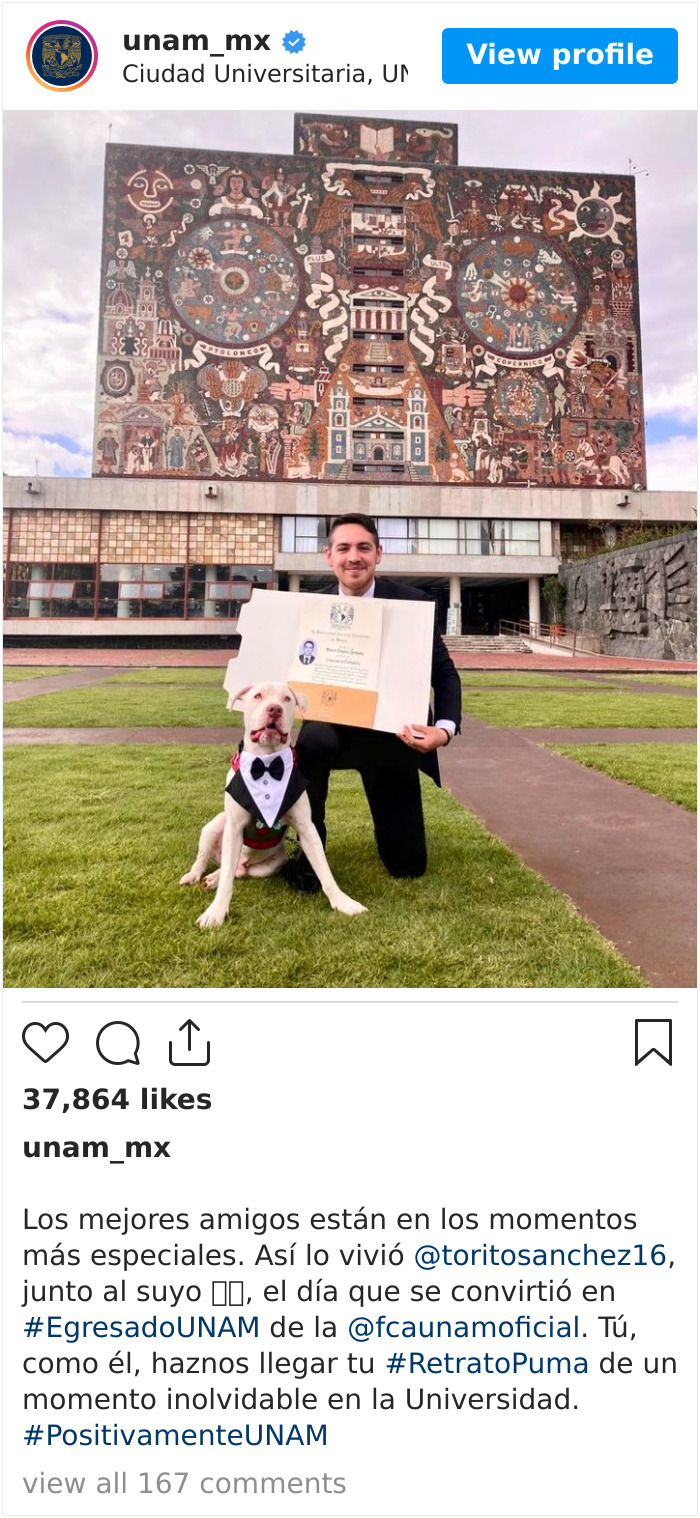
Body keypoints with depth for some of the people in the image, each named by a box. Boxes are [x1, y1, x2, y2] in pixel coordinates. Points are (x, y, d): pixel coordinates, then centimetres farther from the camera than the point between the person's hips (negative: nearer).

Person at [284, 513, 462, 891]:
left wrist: (444, 729, -27)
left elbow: (445, 675, -8)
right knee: (312, 739, -39)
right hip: (333, 728, 0)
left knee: (408, 865, 3)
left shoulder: (412, 603, -12)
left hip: (392, 737, 0)